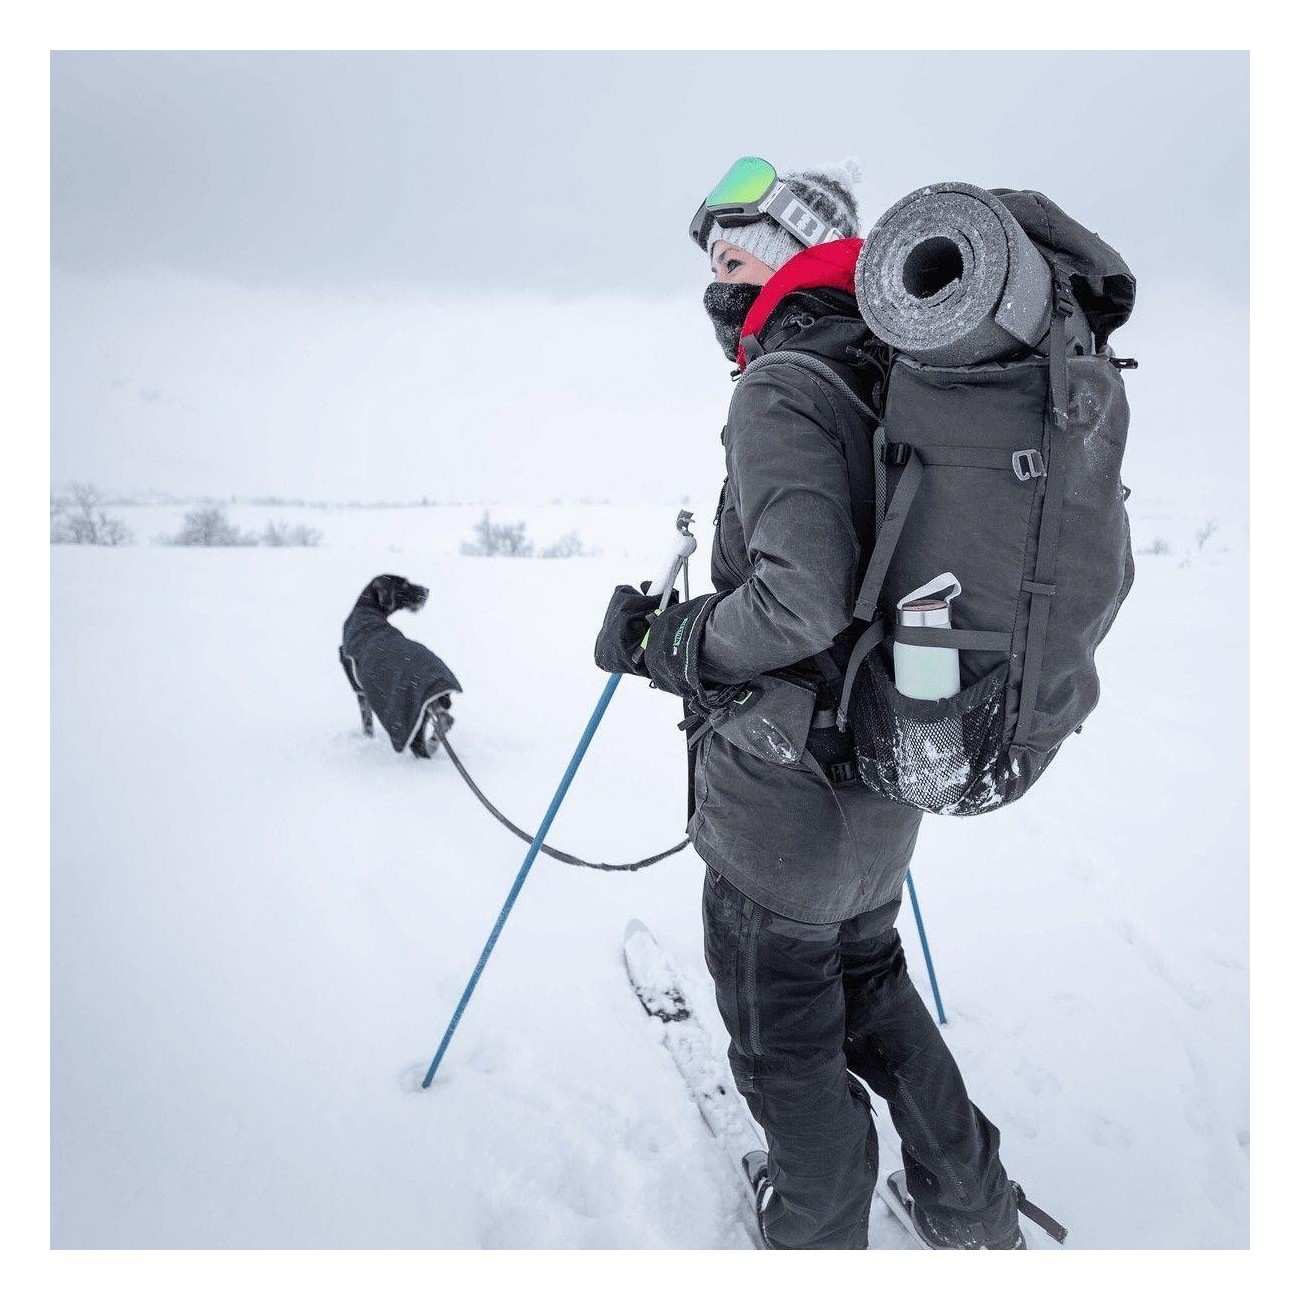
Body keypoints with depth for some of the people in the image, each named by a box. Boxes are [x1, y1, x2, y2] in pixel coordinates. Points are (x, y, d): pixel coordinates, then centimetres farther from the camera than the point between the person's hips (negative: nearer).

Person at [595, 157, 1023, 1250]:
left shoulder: (784, 388, -19)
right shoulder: (901, 380, 7)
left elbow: (800, 599, -32)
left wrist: (660, 639, -17)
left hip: (786, 792, -9)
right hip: (885, 786, 9)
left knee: (786, 1042, 14)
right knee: (868, 986, 28)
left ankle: (822, 1241, 36)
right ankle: (977, 1218, 43)